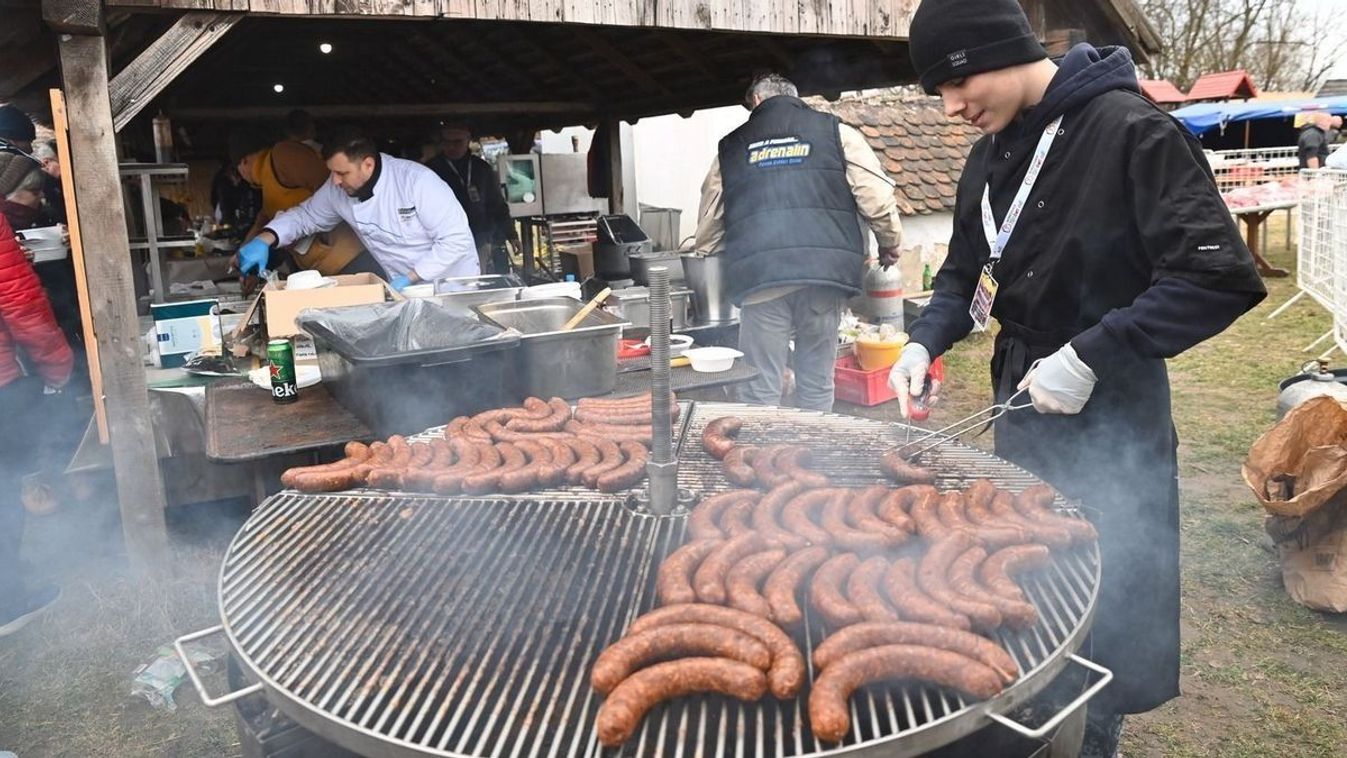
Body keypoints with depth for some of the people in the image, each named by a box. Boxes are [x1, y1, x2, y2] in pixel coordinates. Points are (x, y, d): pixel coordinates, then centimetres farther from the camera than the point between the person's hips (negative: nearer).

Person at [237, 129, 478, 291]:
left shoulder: (417, 181, -25)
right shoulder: (339, 191, -7)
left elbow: (457, 239, -25)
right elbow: (305, 215, 9)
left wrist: (410, 279, -26)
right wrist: (265, 239, -10)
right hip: (409, 292, 5)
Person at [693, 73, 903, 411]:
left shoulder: (730, 147, 18)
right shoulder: (835, 132, 13)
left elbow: (708, 230, 20)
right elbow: (877, 198, 5)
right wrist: (890, 243, 21)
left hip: (758, 277, 0)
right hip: (824, 271, 0)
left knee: (760, 391, 4)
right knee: (817, 388, 10)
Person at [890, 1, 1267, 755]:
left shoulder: (1130, 130, -16)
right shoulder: (988, 159, 7)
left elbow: (1220, 278, -21)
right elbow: (966, 275, 16)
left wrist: (1092, 354, -24)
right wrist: (926, 341, -4)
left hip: (1109, 424, -6)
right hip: (1022, 415, 7)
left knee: (1101, 615, 4)